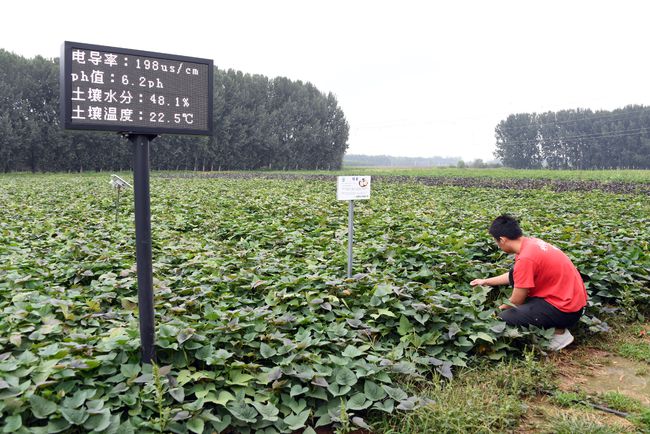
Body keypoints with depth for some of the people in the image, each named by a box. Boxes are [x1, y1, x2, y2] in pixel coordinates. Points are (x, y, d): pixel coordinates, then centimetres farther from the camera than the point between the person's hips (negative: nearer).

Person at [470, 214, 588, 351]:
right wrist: (486, 282, 28)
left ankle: (559, 331, -1)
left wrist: (498, 309, 7)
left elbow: (516, 301, -13)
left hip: (566, 309, -9)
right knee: (515, 275, 16)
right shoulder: (530, 242, 3)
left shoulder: (525, 258, -25)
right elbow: (515, 275, 23)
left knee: (504, 319, -14)